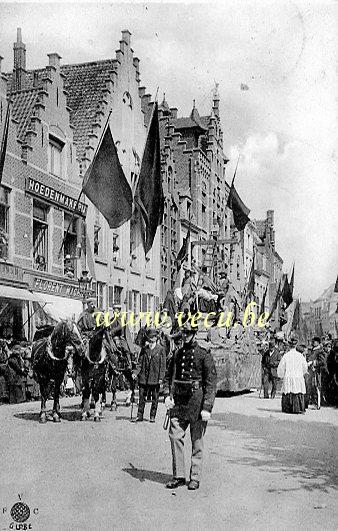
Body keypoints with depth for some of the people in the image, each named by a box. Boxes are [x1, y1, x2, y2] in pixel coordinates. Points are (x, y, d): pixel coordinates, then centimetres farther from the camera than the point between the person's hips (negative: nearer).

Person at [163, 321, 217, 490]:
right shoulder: (177, 354, 12)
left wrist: (207, 407, -14)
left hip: (197, 401, -4)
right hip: (178, 401, 4)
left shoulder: (204, 355, -4)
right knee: (175, 437, -1)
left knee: (197, 442, 4)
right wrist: (167, 395, 1)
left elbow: (211, 383, -7)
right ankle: (178, 476, 9)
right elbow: (168, 376, 18)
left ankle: (195, 478, 14)